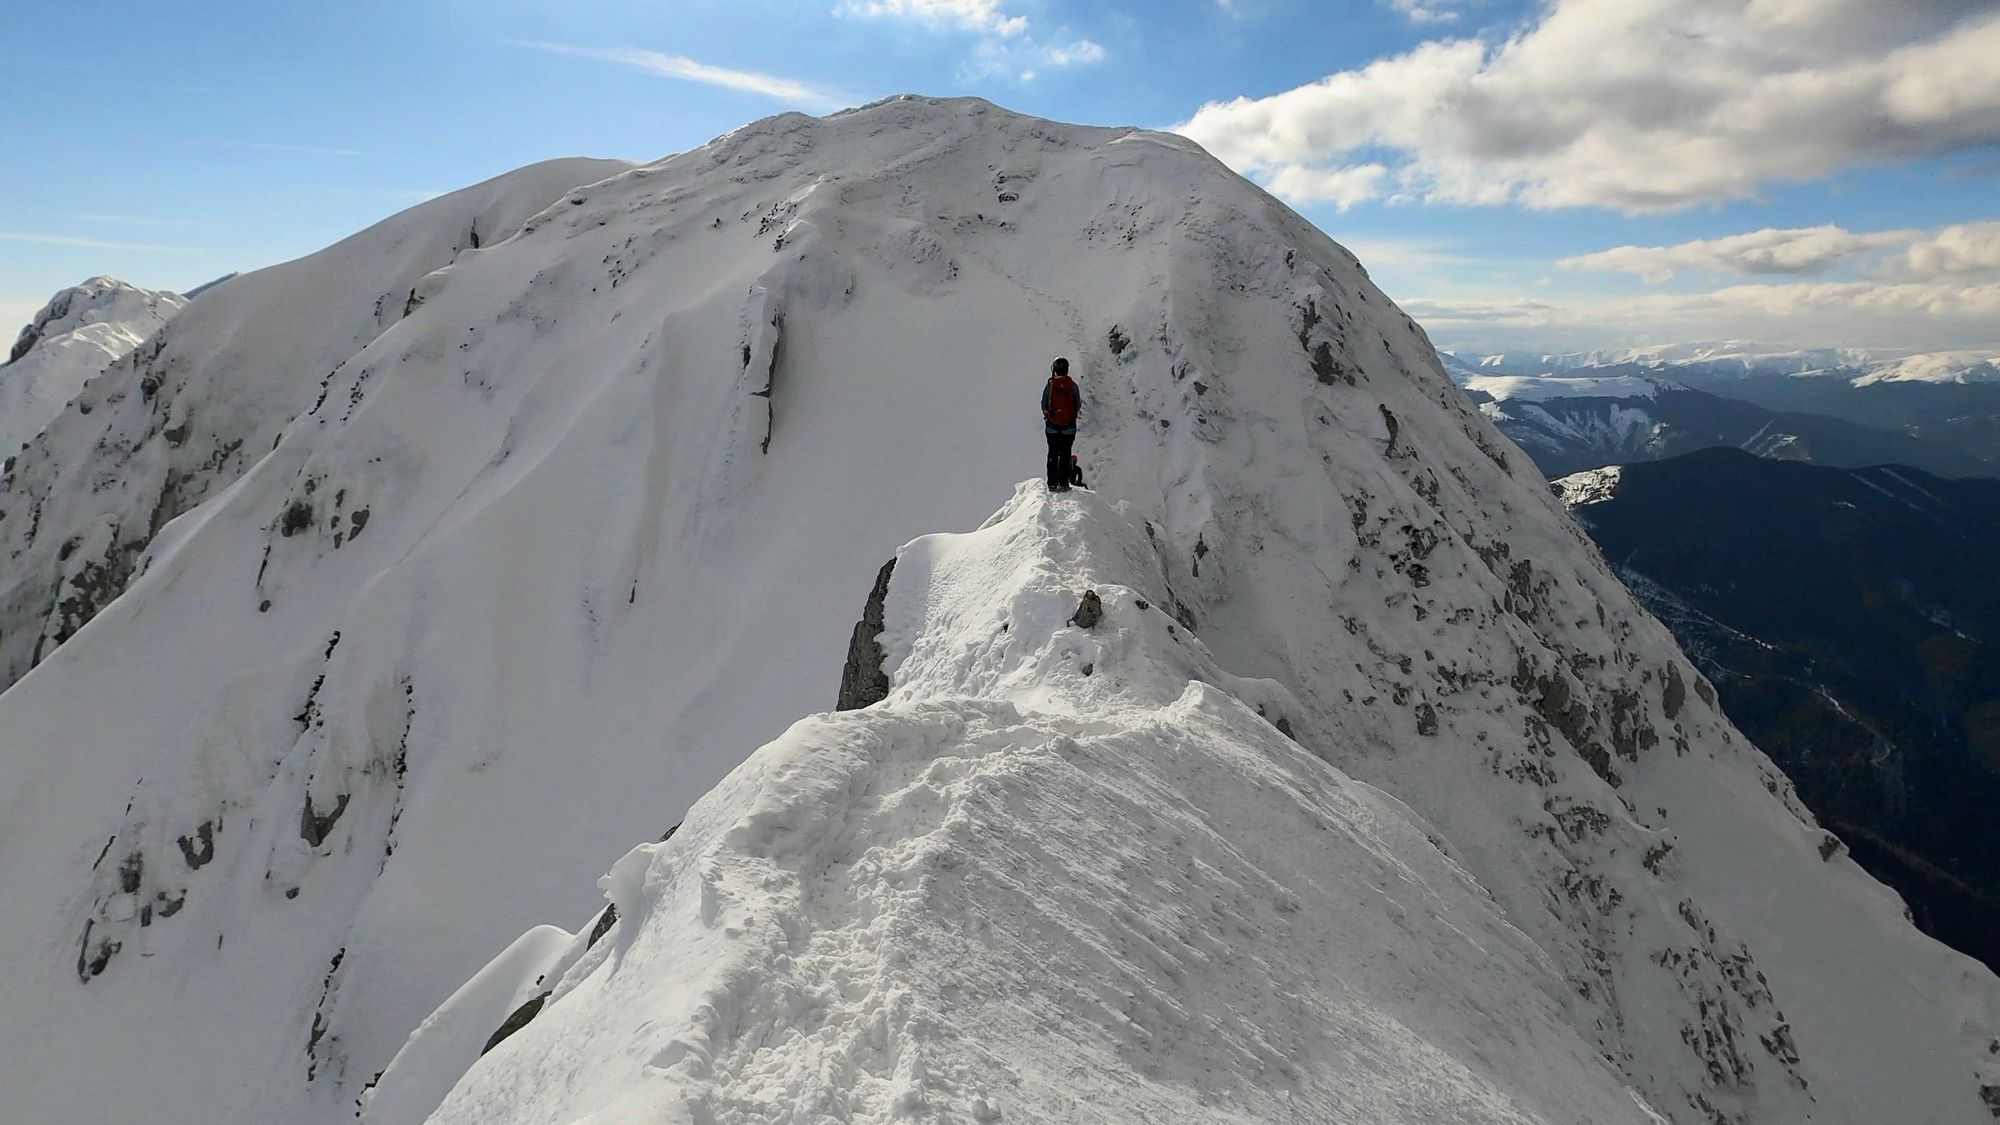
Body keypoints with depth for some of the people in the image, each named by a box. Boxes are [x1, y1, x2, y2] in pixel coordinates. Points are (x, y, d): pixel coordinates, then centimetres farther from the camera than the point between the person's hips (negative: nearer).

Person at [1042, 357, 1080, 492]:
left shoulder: (1050, 385, -6)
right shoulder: (1072, 385, -6)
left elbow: (1043, 405, -1)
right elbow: (1078, 406, 1)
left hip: (1052, 426, 0)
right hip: (1069, 426, 0)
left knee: (1053, 455, 8)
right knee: (1065, 455, 5)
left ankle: (1052, 484, 6)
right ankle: (1063, 483, 3)